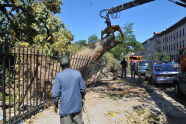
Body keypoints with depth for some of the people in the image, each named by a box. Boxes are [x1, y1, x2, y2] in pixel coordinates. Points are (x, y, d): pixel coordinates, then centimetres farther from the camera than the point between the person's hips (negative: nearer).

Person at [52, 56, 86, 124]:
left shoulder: (59, 75, -13)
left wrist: (56, 102, 5)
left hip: (65, 105, -2)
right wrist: (81, 98, 15)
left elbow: (55, 92, -11)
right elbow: (82, 88, -1)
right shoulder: (77, 73, -6)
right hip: (77, 104, 3)